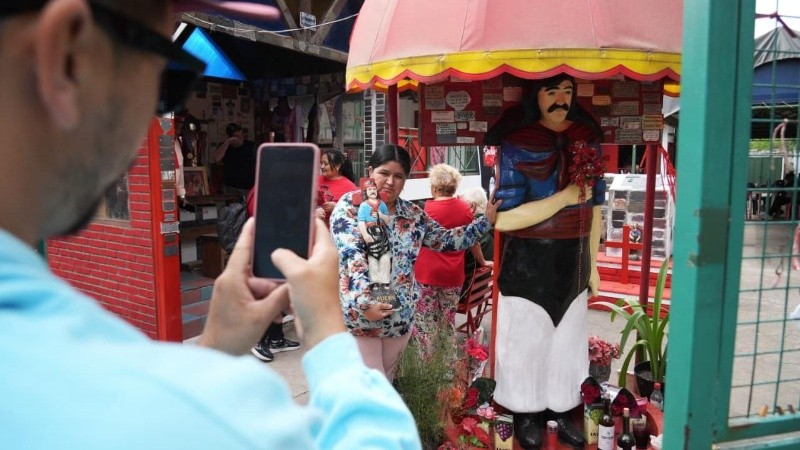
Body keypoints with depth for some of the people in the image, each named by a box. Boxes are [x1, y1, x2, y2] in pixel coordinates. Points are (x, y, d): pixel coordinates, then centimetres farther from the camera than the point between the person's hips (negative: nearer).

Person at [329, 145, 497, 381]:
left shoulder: (414, 214, 7)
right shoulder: (351, 204, -8)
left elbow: (446, 240, 13)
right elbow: (351, 255, -20)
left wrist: (485, 220, 5)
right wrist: (364, 301, -32)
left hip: (400, 317, 5)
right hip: (359, 314, -5)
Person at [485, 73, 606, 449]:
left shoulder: (587, 136, 2)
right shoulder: (517, 143, -14)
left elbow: (594, 207, 9)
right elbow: (503, 218, -20)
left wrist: (592, 263, 10)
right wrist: (564, 197, -20)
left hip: (573, 259, 5)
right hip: (528, 262, -4)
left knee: (567, 340, 17)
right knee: (526, 341, 10)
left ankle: (561, 411, 37)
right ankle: (526, 415, 31)